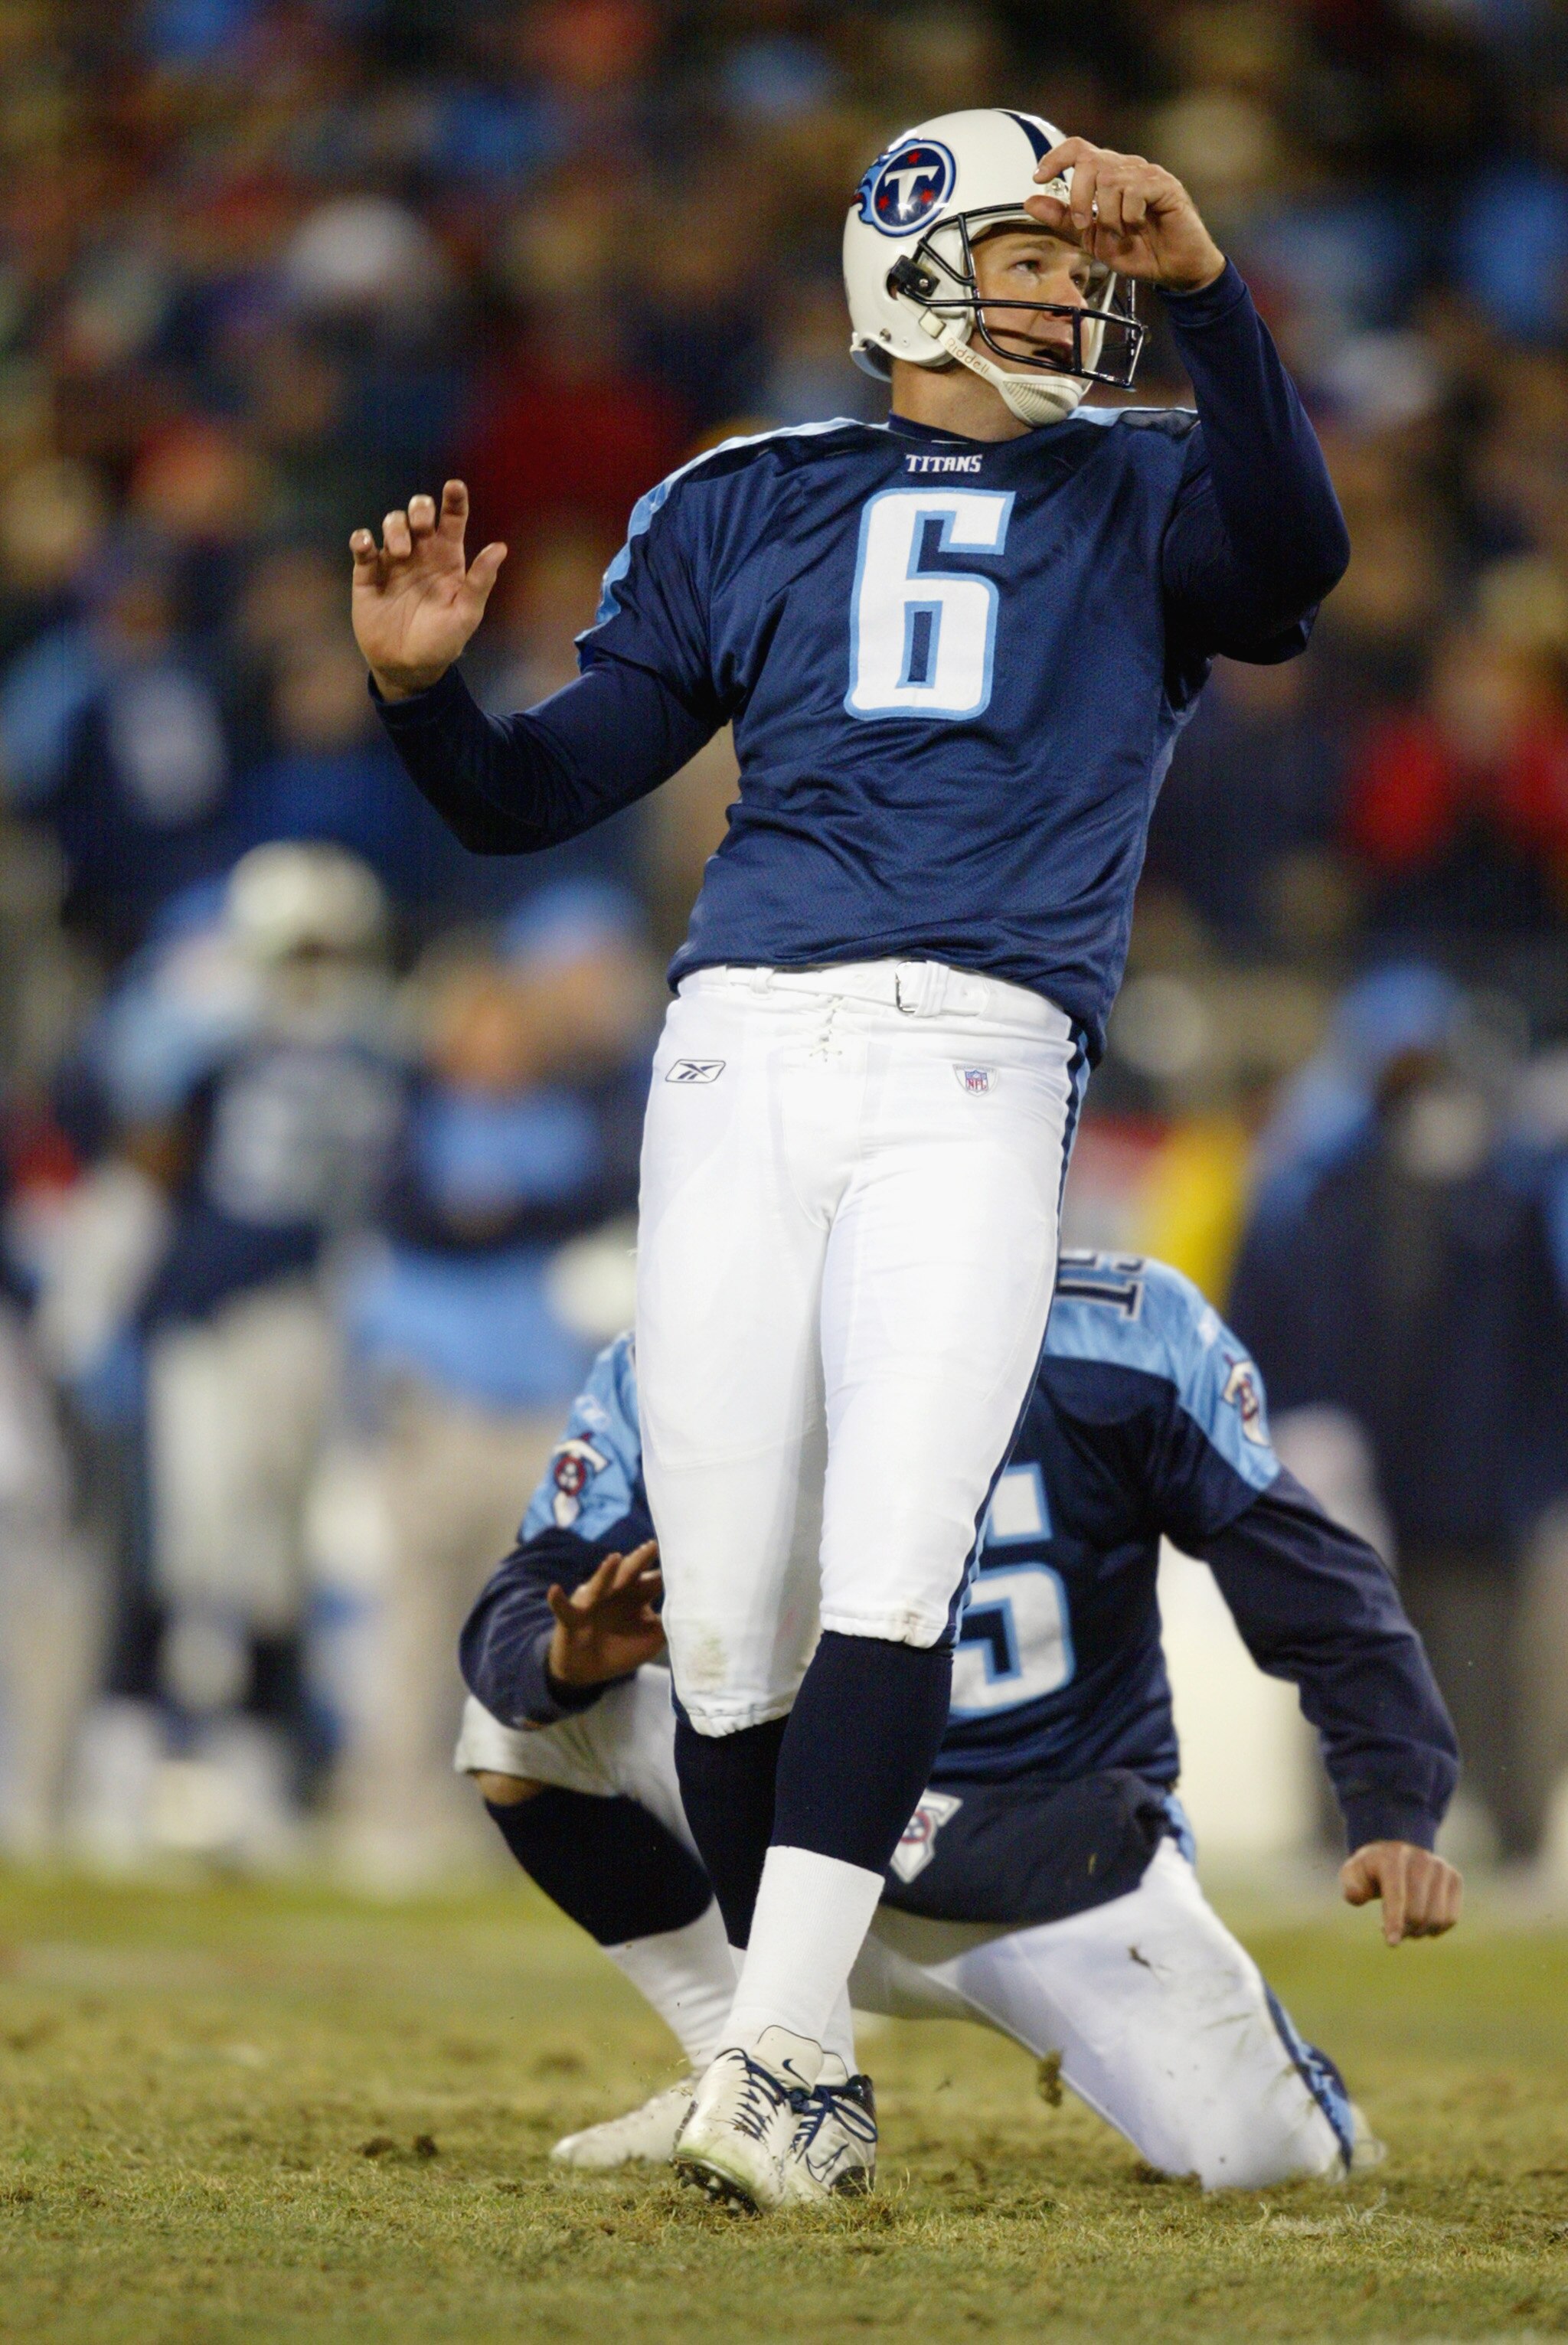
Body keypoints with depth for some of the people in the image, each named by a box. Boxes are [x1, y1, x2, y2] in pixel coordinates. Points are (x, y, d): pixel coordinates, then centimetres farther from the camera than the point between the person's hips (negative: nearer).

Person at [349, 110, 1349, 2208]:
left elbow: (1292, 554, -10)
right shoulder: (750, 512, 19)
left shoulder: (1140, 503, 16)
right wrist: (423, 688, -5)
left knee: (892, 1578, -18)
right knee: (732, 1634, -2)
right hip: (744, 1063, 2)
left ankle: (763, 2072, -23)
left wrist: (1201, 285, -22)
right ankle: (792, 2054, 13)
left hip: (978, 1081, -2)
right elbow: (537, 796, 16)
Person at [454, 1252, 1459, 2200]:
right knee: (525, 1718, -18)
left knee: (1260, 2152, -21)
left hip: (1066, 1871, -2)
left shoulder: (1124, 1340, -12)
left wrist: (1395, 1814, -22)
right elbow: (519, 1615, -10)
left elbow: (1316, 1585, -9)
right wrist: (567, 1653, -36)